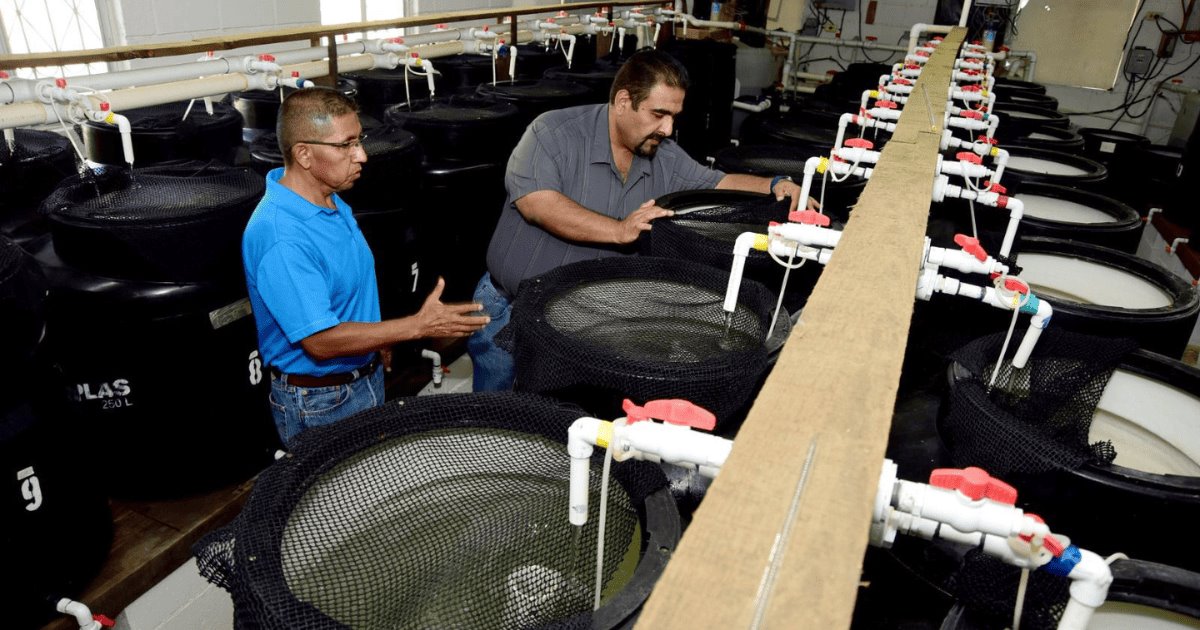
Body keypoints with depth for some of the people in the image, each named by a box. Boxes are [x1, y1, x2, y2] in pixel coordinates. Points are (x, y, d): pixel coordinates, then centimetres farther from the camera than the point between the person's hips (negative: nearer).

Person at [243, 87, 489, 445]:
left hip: (367, 377, 9)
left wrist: (378, 339, 14)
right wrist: (418, 326, -30)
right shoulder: (280, 239, -30)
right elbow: (320, 340, -30)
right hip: (319, 404, -9)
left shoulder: (328, 199, 0)